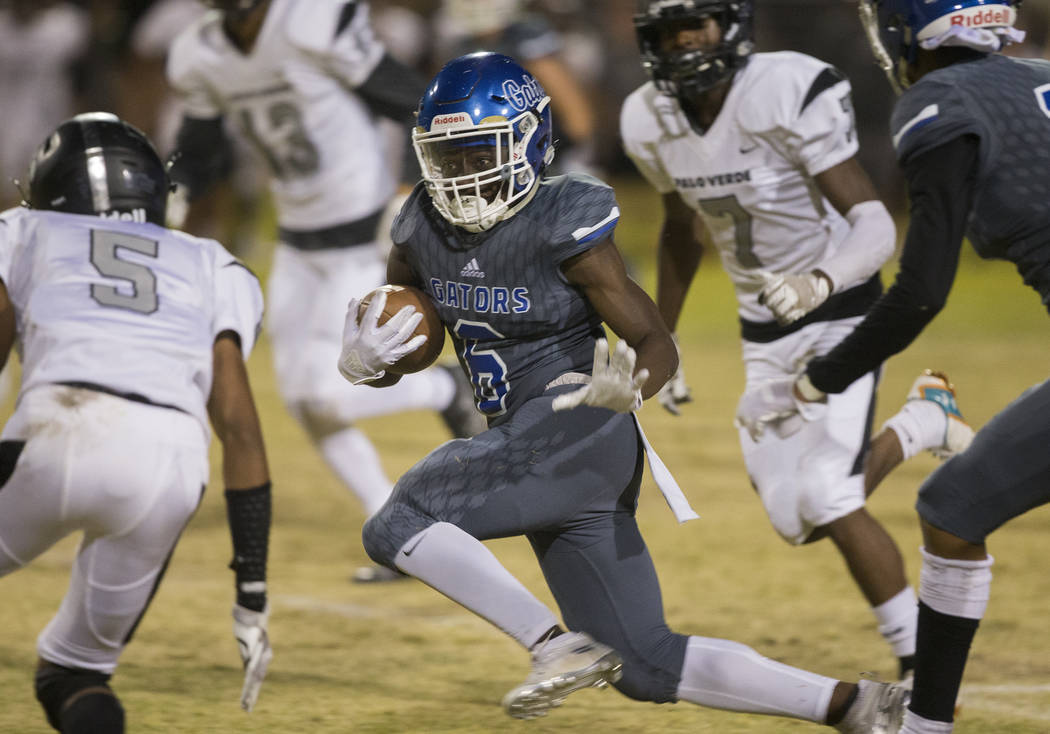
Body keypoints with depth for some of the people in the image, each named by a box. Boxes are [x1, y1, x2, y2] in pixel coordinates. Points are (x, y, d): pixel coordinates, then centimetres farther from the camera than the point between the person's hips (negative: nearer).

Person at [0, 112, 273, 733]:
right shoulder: (210, 271, 31)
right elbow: (240, 430, 21)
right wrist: (253, 595, 19)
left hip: (58, 437, -2)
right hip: (172, 467, 2)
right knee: (80, 669, 22)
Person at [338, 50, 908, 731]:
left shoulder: (563, 227, -14)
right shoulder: (423, 231, 5)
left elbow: (658, 346, -11)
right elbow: (396, 358, 15)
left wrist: (626, 389, -33)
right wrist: (363, 363, -9)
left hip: (578, 428, -8)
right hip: (527, 442, 8)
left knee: (396, 525, -19)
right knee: (646, 666, 8)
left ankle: (558, 645, -16)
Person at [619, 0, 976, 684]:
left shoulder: (790, 94, -25)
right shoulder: (652, 122, -6)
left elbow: (876, 227, -29)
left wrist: (821, 282, -48)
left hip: (841, 313, -6)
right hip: (764, 332, 6)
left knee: (828, 502, -19)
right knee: (797, 522, 4)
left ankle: (920, 662, -1)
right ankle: (918, 427, 30)